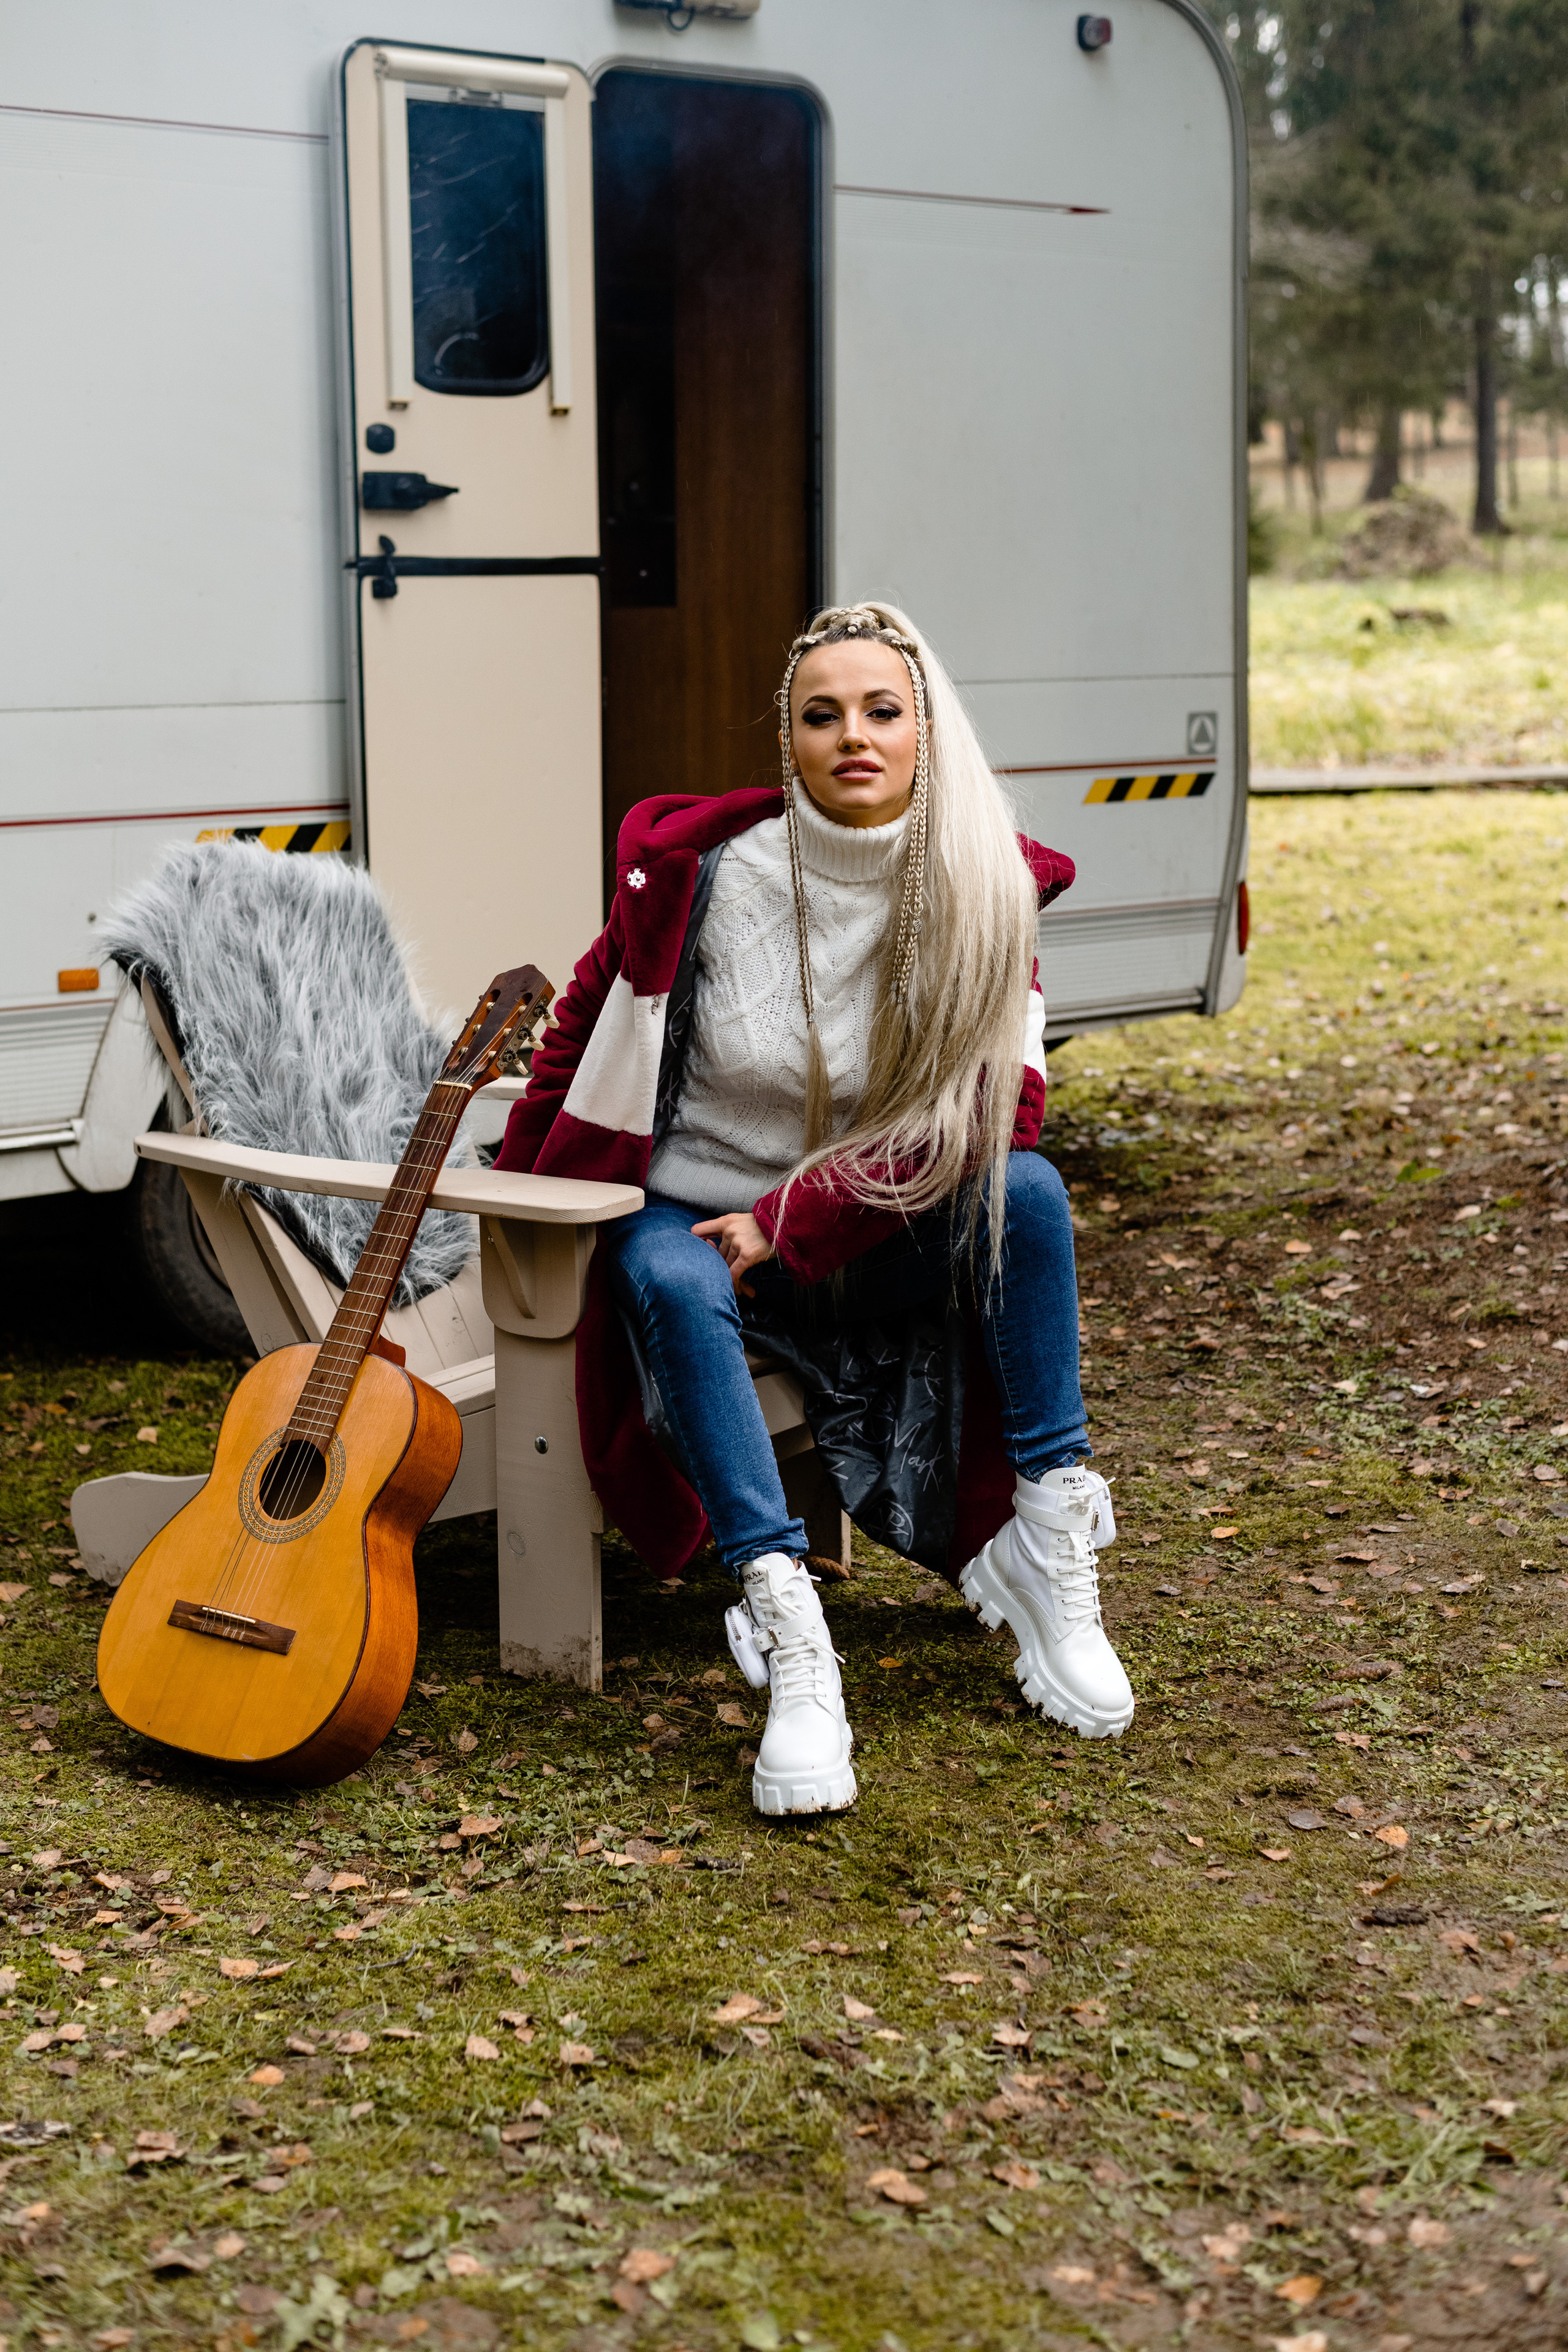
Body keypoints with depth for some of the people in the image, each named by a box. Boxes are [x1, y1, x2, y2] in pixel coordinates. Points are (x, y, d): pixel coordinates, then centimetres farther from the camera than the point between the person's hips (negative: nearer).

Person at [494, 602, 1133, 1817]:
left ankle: (1048, 1555, -20)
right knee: (669, 1282, -35)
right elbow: (585, 1033, 1)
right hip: (693, 1217, -1)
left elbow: (989, 1108, -12)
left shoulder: (988, 892, -8)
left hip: (875, 1245, 2)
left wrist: (790, 1222, -19)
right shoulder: (704, 871, -12)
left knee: (1027, 1189, -24)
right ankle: (791, 1641, -42)